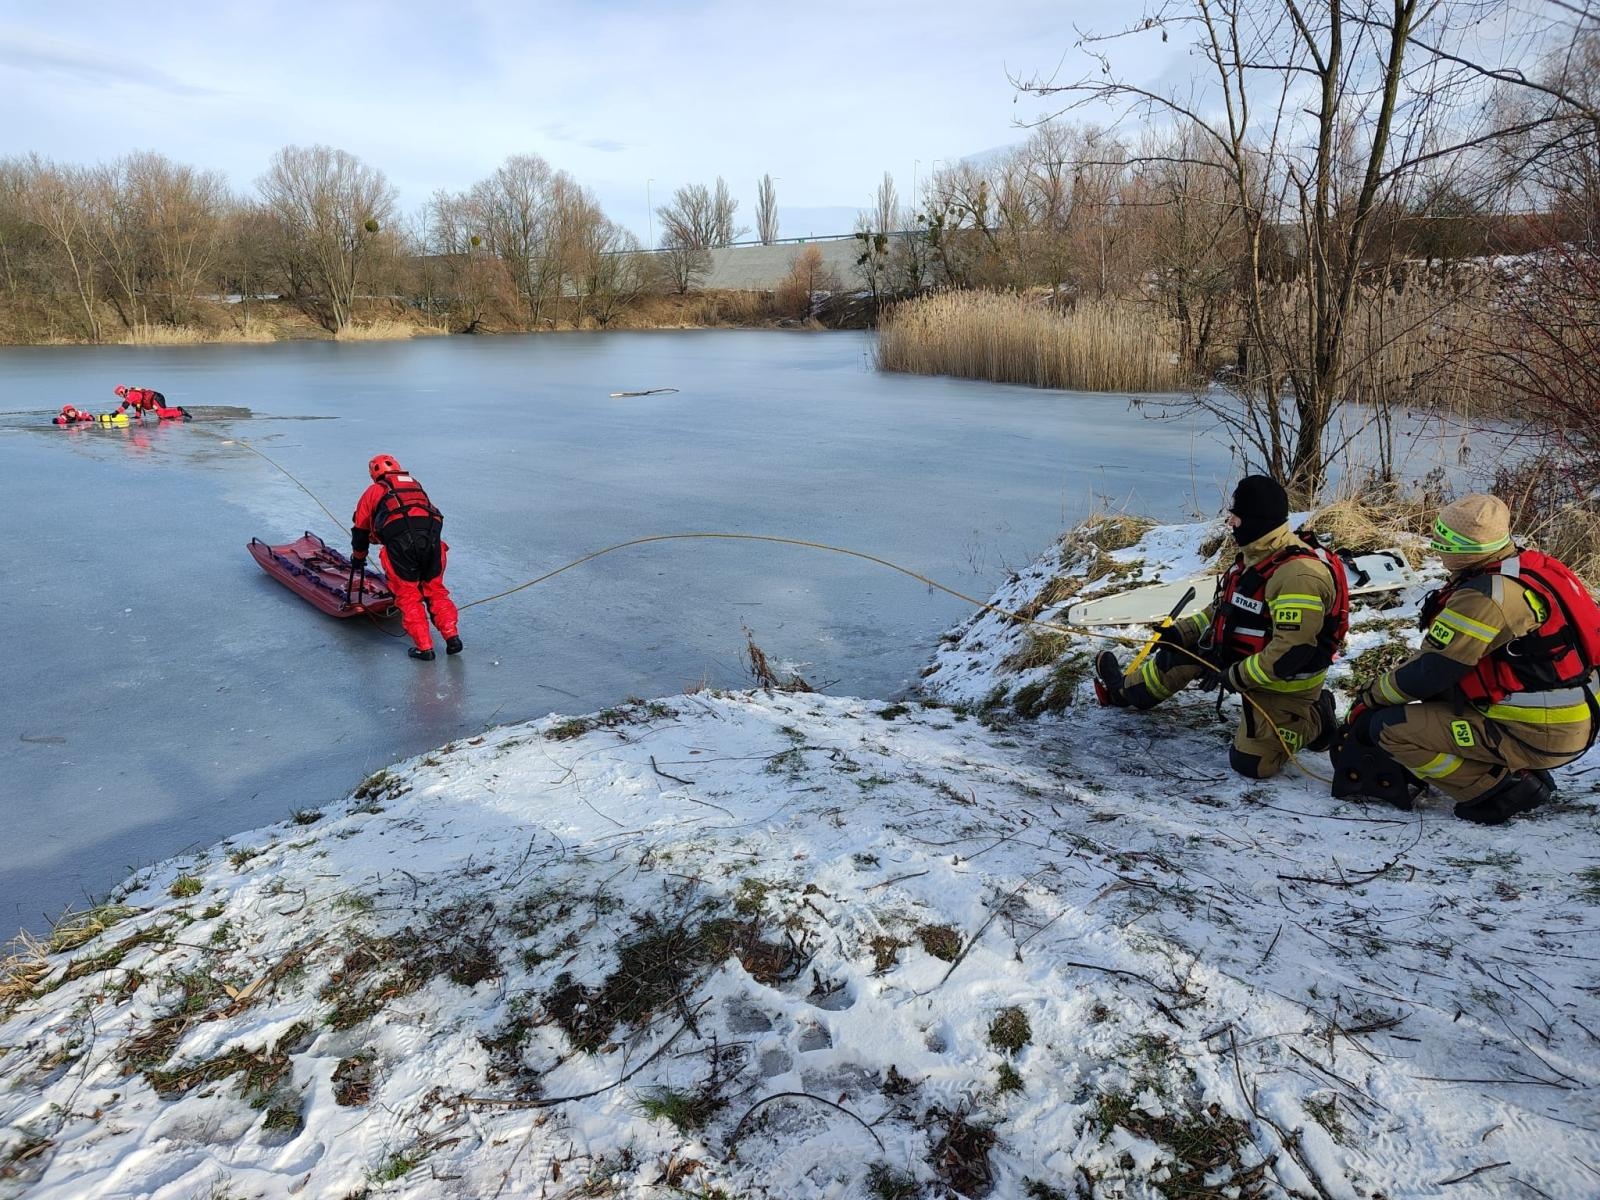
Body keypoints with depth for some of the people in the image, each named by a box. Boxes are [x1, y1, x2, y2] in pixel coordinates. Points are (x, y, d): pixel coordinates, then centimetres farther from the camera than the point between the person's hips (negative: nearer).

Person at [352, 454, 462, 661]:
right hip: (431, 537, 3)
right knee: (435, 590, 17)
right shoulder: (415, 486, 34)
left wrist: (358, 557, 48)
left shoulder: (373, 492, 25)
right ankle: (452, 638, 8)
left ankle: (424, 648, 6)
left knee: (408, 596, 9)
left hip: (399, 542, -3)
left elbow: (360, 529, 33)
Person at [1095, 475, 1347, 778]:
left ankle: (1312, 719, 10)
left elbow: (1292, 651, -32)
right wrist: (1182, 630, 6)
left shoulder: (1297, 574, -31)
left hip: (1285, 683, -9)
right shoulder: (1254, 556, 1)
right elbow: (1224, 607, 14)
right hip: (1248, 656, 9)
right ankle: (1124, 691, 32)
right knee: (1182, 651, 11)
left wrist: (1234, 676, -24)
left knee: (1251, 763, -12)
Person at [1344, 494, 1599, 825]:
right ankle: (1522, 774, 16)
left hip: (1535, 736, -9)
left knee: (1389, 728, -12)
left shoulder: (1485, 596, -24)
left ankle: (1501, 789, -4)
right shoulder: (1527, 567, 5)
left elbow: (1427, 672, -18)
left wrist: (1369, 697, -1)